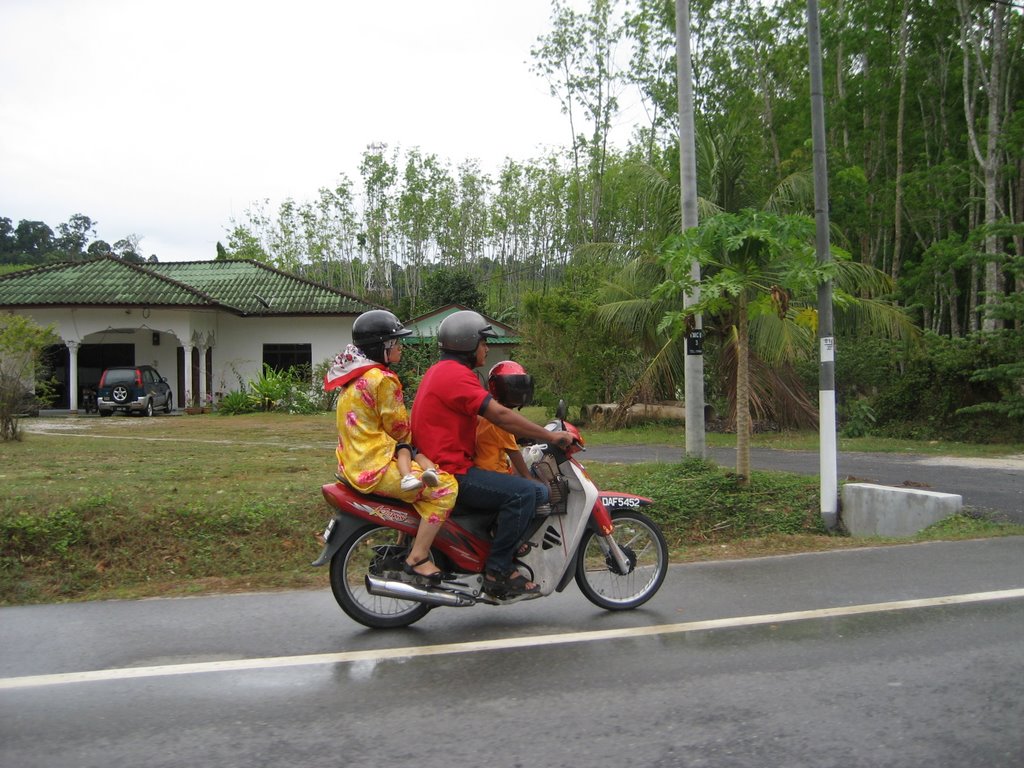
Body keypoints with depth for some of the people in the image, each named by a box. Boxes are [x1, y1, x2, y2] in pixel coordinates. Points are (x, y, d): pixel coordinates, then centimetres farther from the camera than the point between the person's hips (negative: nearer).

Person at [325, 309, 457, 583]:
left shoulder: (355, 375, 15)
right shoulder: (382, 379, -15)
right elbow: (398, 427, -7)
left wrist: (404, 444, 11)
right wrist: (408, 442, 14)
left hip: (354, 461, 10)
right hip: (374, 467, -10)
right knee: (445, 486, -16)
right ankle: (417, 559, -14)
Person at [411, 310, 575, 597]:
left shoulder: (439, 370, 19)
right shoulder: (456, 374, -15)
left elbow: (490, 416, 24)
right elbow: (499, 415, -24)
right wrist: (551, 436, -19)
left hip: (439, 464, 11)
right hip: (451, 473, -11)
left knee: (511, 482, 25)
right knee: (523, 492, -20)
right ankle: (497, 571, -15)